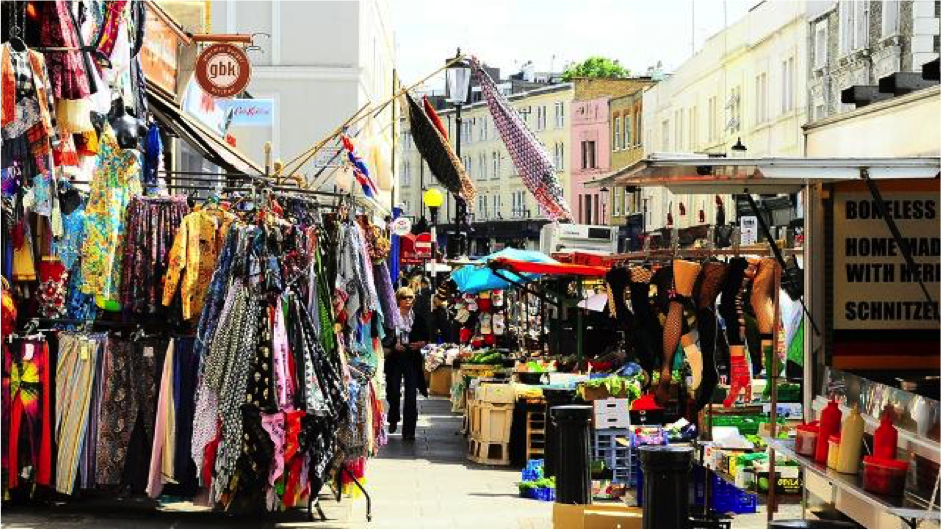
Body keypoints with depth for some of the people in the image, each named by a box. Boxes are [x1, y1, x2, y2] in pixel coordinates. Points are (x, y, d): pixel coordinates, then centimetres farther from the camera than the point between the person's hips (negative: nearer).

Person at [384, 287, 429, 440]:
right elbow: (384, 337, 0)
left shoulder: (418, 318, 6)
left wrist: (421, 343, -7)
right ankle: (394, 420, 33)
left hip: (413, 358, 1)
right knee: (393, 391, 3)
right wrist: (394, 345, -15)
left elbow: (426, 337, 13)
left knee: (411, 394, -4)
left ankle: (408, 430, -2)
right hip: (395, 358, -1)